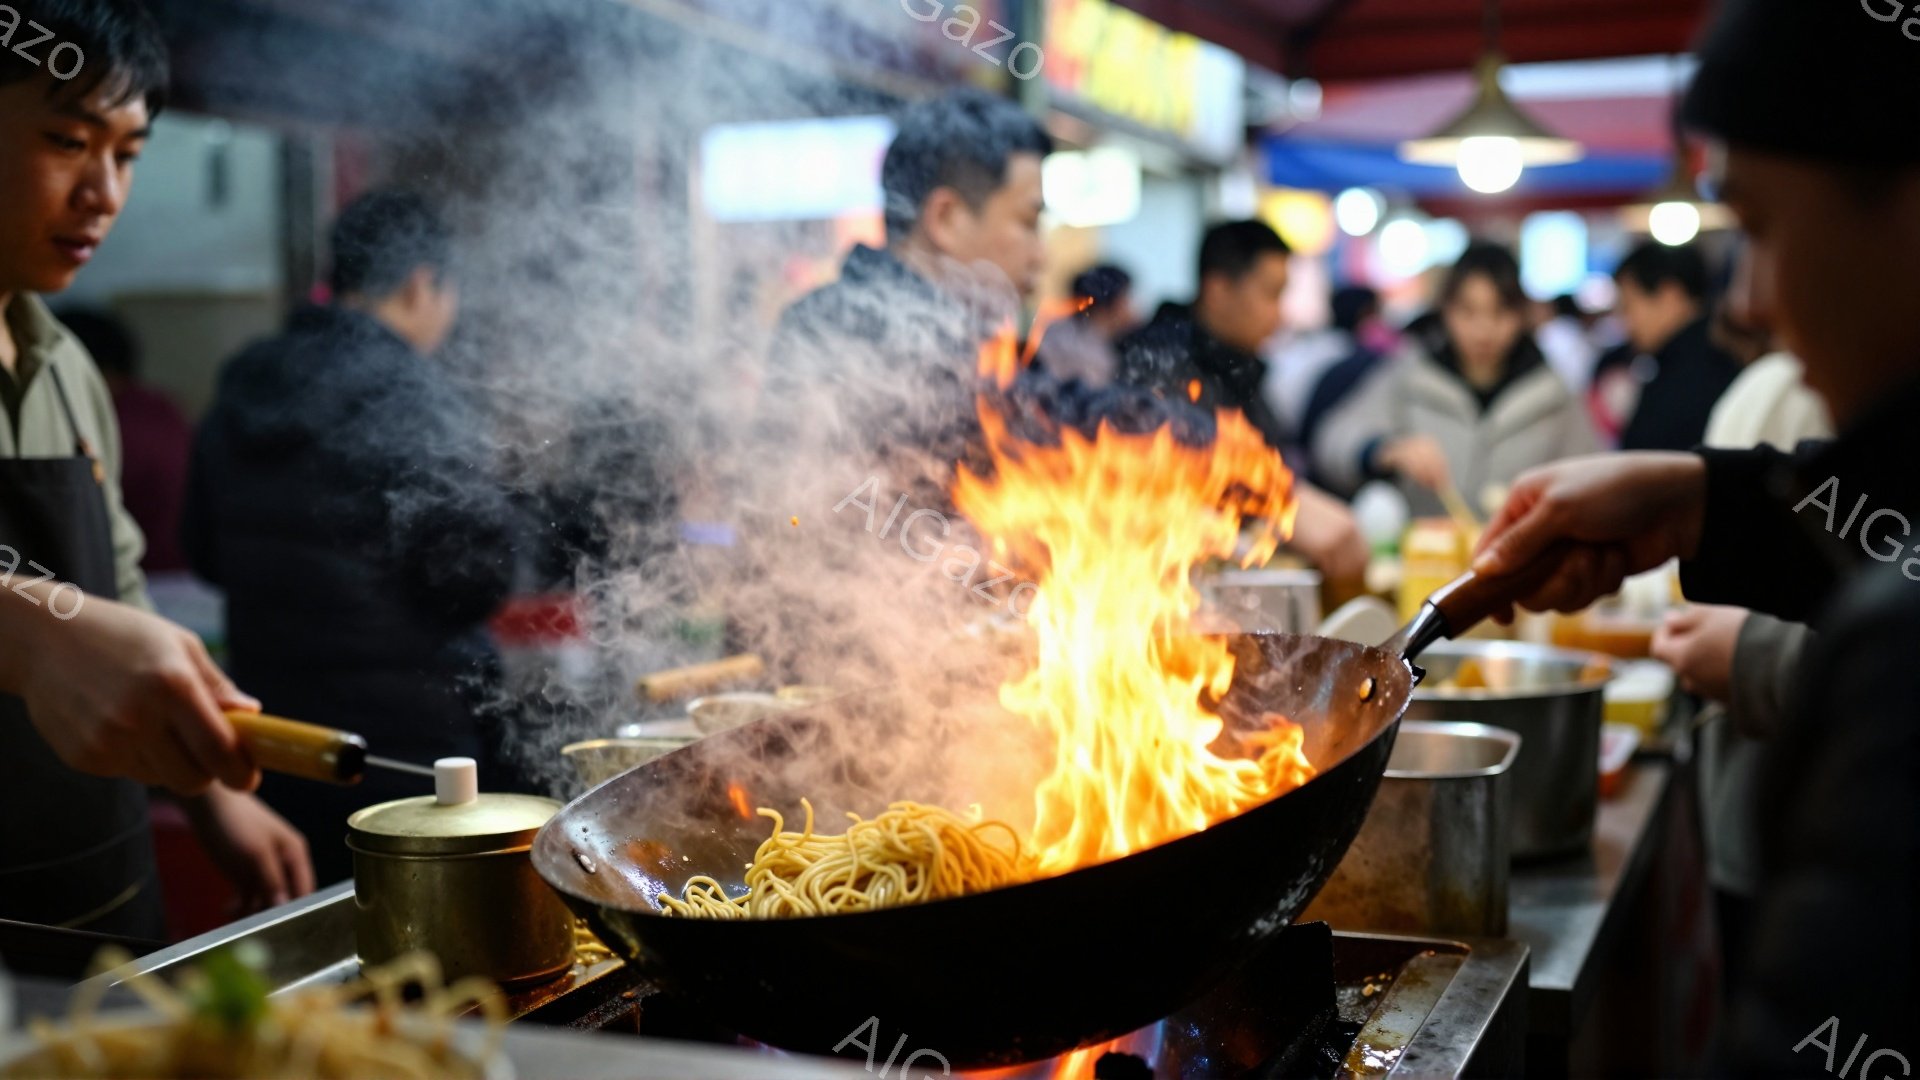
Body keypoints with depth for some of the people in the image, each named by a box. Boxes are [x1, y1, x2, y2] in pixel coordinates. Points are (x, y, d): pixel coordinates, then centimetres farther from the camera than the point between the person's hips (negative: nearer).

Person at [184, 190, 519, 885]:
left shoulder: (236, 395, 6)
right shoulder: (411, 397, -16)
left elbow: (207, 555, 16)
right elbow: (476, 583, -18)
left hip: (274, 727, 7)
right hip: (404, 741, -7)